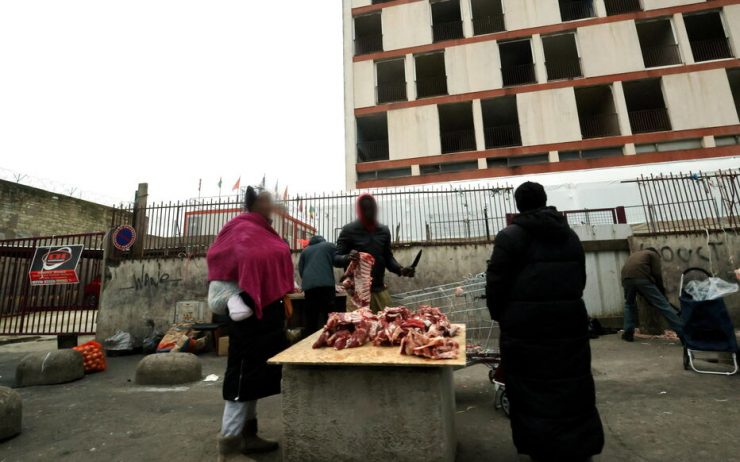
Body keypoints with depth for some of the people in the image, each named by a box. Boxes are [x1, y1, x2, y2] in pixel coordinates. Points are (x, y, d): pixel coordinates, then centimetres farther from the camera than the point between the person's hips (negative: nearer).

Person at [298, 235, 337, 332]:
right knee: (328, 314, -2)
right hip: (326, 283, -3)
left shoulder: (305, 250, 25)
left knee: (311, 315, 7)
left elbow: (300, 269, 25)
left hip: (308, 285, 3)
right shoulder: (329, 245, 17)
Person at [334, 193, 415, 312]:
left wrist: (400, 269, -2)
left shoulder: (384, 230, 12)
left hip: (380, 290, 4)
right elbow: (336, 259, -2)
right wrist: (348, 258, -24)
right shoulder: (349, 230, -1)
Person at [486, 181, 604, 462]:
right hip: (570, 320, 6)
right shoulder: (569, 234, 11)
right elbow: (580, 278, 16)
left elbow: (496, 282, -10)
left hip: (526, 324, -5)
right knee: (572, 388, 16)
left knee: (532, 391, 6)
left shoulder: (510, 236, -8)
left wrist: (500, 315, 4)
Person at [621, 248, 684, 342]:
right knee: (663, 305, 4)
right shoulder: (653, 254, 26)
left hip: (626, 278, 4)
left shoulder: (635, 254, 41)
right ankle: (683, 332, 4)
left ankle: (628, 333, 20)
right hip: (642, 278, -4)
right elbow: (657, 274, 10)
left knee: (629, 304, 25)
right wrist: (661, 290, 25)